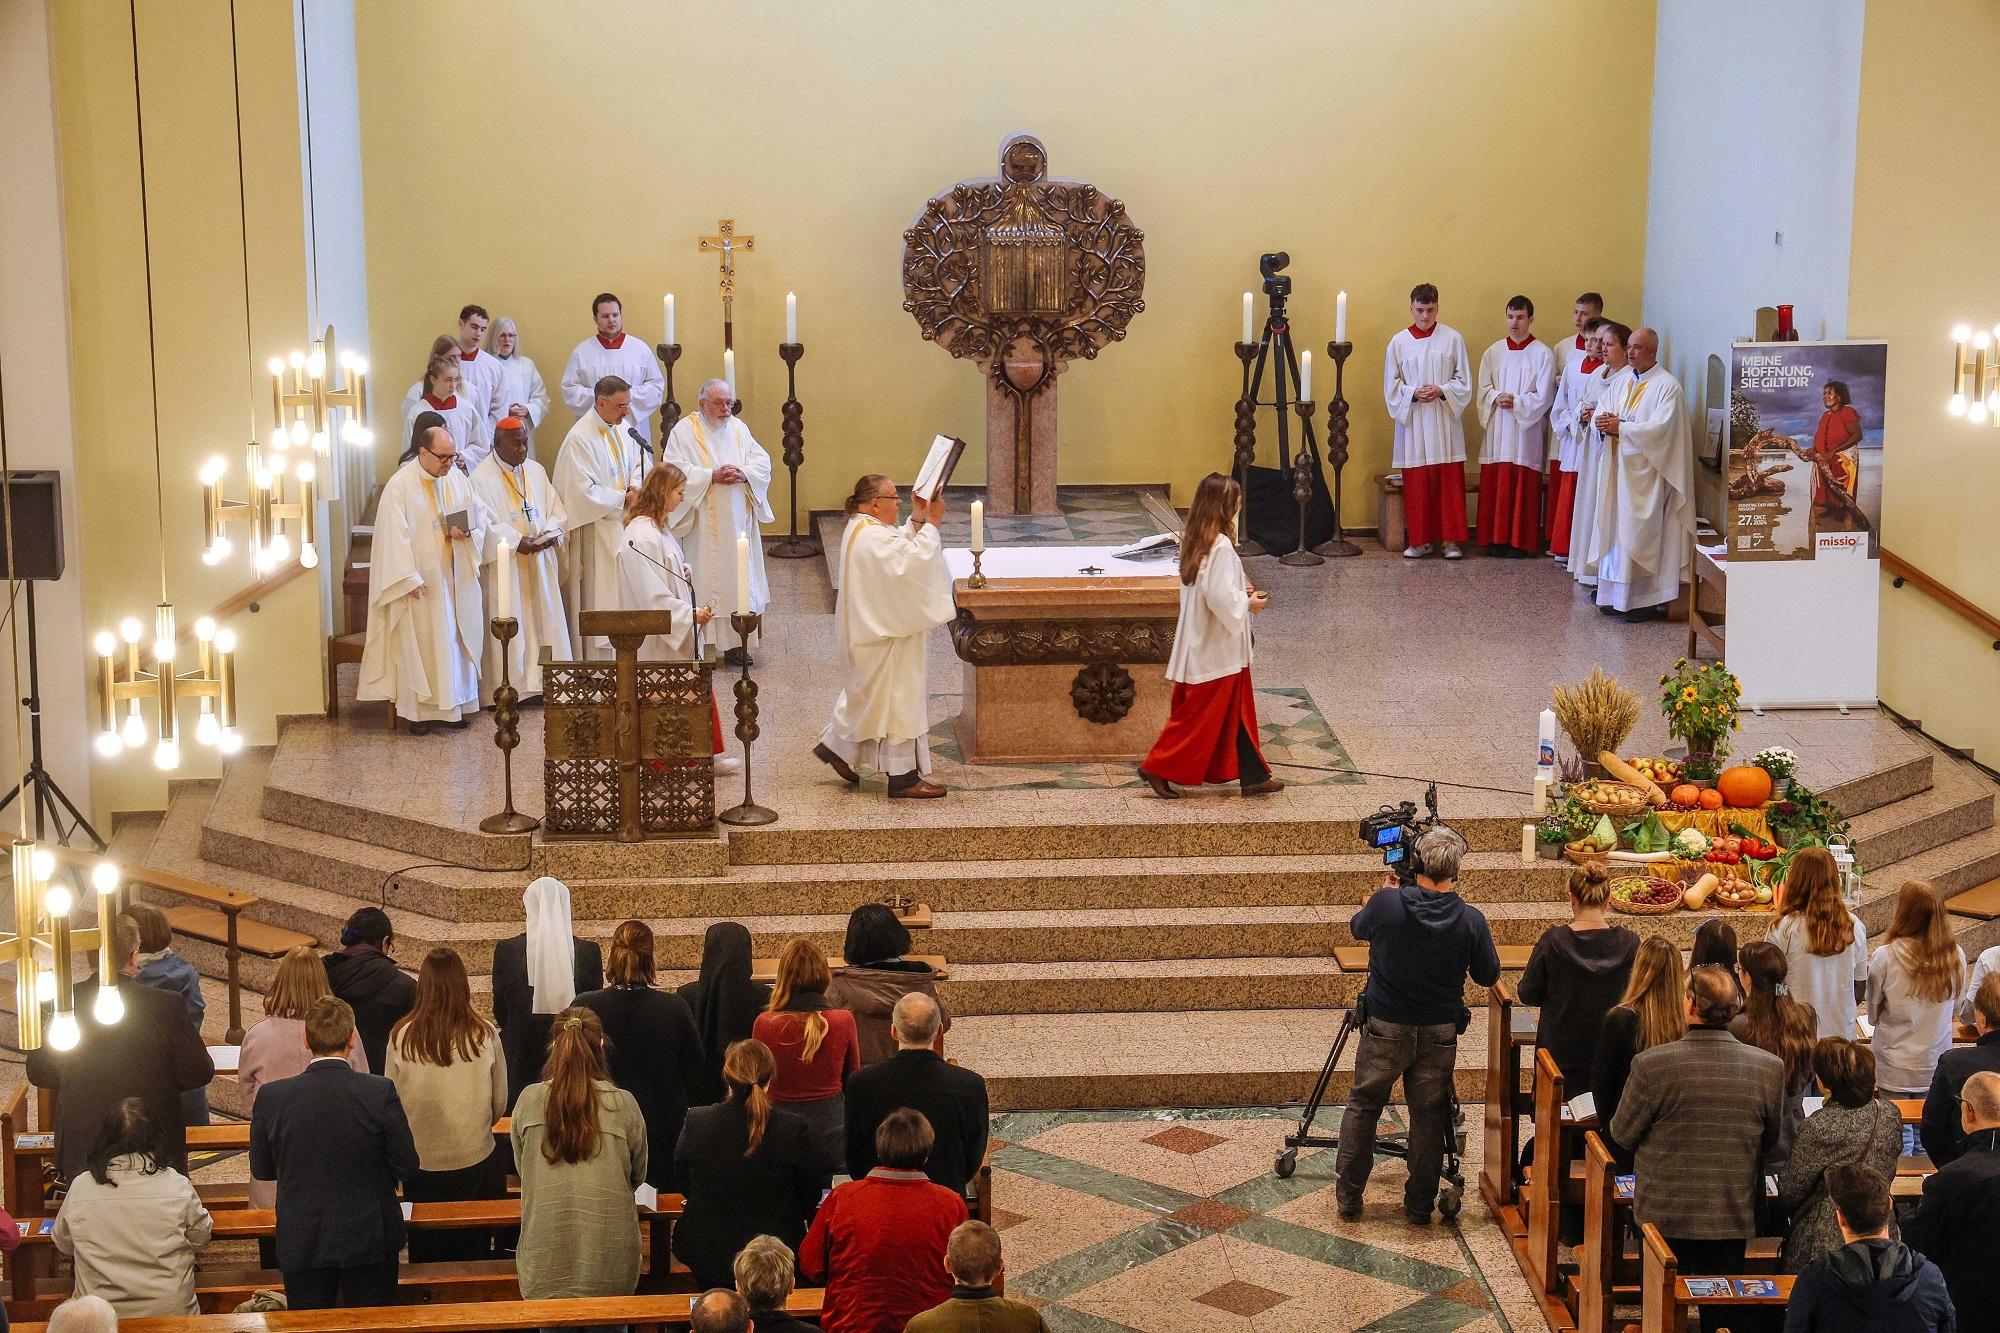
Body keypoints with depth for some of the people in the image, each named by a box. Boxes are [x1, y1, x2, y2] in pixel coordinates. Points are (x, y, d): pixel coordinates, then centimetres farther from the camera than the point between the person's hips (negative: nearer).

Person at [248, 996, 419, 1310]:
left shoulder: (272, 1097, -11)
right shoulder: (380, 1092, -16)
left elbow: (261, 1170, 1)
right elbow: (406, 1167, -9)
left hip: (301, 1245, 1)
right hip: (371, 1241, -1)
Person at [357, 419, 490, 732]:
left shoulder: (456, 477, 3)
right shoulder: (399, 485, -14)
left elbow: (480, 513, 10)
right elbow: (394, 536, -15)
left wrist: (466, 531, -13)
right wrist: (410, 579, -19)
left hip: (454, 577, 5)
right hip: (420, 581, -5)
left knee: (456, 639, 10)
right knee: (419, 643, 1)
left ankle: (456, 703, 19)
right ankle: (417, 711, 7)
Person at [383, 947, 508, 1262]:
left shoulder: (401, 1036, -11)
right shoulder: (485, 1035, -10)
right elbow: (500, 1105, 0)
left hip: (421, 1162, 0)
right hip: (477, 1161, 0)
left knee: (426, 1258, 15)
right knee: (475, 1251, 14)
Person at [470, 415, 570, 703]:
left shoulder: (536, 471, 13)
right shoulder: (482, 477, -7)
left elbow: (556, 511, 12)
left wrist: (548, 534, -8)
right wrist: (517, 542, -21)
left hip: (540, 563, 6)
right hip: (504, 565, -6)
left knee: (544, 622, 5)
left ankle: (542, 683, 10)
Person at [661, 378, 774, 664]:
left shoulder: (739, 428, 11)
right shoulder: (684, 431, -3)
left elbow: (763, 462, 9)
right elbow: (674, 469, -13)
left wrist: (744, 474, -12)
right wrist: (712, 476, -20)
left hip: (738, 520, 5)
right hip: (703, 526, -5)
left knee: (738, 572, 5)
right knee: (706, 576, -5)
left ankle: (736, 643, 10)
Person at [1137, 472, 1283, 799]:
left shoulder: (1193, 539, 5)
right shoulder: (1221, 546, -23)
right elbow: (1220, 598, -26)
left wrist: (1242, 591, 10)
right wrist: (1248, 603, -10)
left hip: (1201, 643, 10)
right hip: (1215, 648, -10)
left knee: (1236, 711, 15)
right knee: (1198, 714, 1)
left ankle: (1253, 776, 21)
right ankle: (1159, 768, 8)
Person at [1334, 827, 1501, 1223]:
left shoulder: (1386, 904, -16)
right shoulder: (1470, 919, -15)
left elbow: (1357, 928, 7)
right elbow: (1488, 975, 1)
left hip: (1385, 1027, 0)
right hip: (1440, 1033, 0)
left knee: (1363, 1106, 15)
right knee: (1429, 1115, 12)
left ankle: (1347, 1197, 20)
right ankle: (1420, 1205, 19)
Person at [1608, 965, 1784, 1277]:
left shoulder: (1650, 1064, -19)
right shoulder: (1770, 1067, -10)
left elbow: (1623, 1133, -6)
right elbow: (1771, 1140, 5)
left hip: (1664, 1215, -2)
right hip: (1734, 1215, 2)